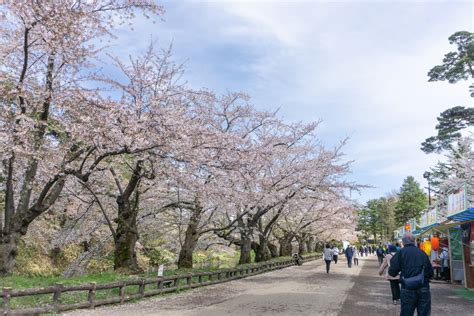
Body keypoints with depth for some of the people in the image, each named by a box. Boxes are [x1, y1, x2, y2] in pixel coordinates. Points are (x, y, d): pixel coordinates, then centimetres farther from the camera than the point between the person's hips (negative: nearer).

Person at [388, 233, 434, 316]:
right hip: (424, 289, 3)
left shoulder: (401, 252, -3)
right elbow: (430, 273, 11)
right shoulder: (422, 253, 7)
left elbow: (392, 272, -7)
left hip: (408, 290, -3)